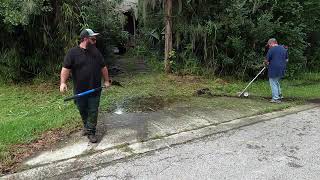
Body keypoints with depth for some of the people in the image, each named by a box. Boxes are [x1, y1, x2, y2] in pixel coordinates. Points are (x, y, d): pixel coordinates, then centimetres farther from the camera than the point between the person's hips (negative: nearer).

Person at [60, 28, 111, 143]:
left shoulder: (96, 52, 6)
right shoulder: (73, 52, -6)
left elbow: (103, 67, 12)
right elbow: (66, 69, -11)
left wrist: (106, 80, 9)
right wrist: (63, 83, -22)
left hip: (95, 89, 2)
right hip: (79, 90, -1)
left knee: (93, 111, 2)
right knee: (82, 111, 15)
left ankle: (91, 132, 13)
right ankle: (86, 126, 40)